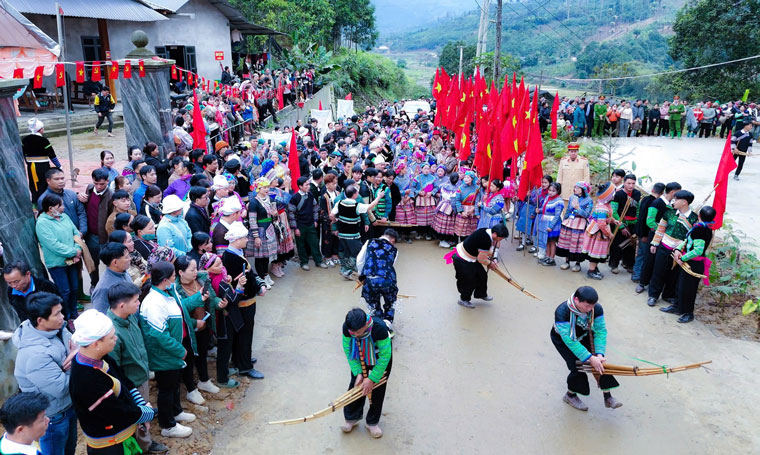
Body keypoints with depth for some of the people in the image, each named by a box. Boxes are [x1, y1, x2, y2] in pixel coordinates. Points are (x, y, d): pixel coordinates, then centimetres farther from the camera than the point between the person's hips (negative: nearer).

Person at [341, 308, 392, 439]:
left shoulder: (380, 328, -43)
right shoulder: (347, 328, -32)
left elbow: (385, 356, -30)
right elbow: (348, 350, -15)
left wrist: (372, 379, -26)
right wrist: (357, 373, -22)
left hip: (379, 359, -3)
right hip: (360, 358, 3)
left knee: (378, 390, 4)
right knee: (355, 385, 6)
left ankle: (372, 422, 24)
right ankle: (351, 418, 27)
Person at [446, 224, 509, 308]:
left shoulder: (488, 232, -6)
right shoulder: (485, 240, -34)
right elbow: (481, 259, -24)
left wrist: (493, 260, 0)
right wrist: (489, 263, -4)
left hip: (471, 258, 9)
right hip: (462, 261, -9)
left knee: (482, 275, 17)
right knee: (469, 280, 4)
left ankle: (481, 294, 39)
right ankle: (463, 300, 27)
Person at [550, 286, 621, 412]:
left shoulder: (596, 308, -26)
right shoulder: (562, 312, -39)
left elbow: (601, 331, -22)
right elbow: (569, 340, -39)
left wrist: (599, 354, -35)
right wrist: (590, 358, -42)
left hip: (584, 336, 4)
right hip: (562, 339, -4)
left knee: (600, 363, -9)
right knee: (577, 366, -13)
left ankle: (607, 397, 4)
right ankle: (570, 396, 13)